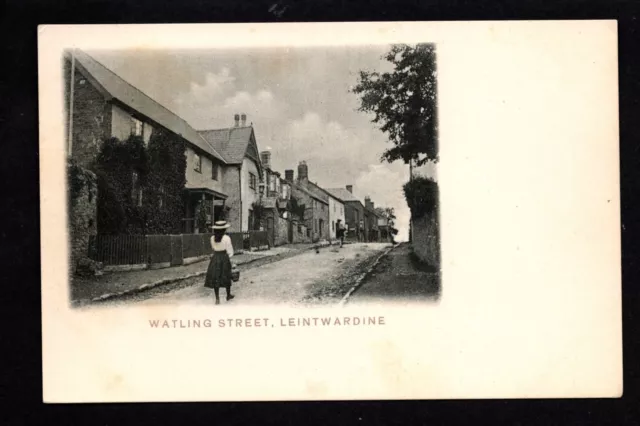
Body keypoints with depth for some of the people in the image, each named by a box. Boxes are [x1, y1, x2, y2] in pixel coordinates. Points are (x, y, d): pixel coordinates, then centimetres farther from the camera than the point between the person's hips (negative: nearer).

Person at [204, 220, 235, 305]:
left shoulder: (212, 238, 0)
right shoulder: (226, 238, -13)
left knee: (215, 279, 7)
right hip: (224, 259, -3)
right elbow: (230, 251, -8)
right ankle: (228, 295, 30)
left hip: (215, 258, 3)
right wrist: (229, 257, 8)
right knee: (226, 278, 14)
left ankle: (217, 298, 3)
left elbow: (214, 248, 11)